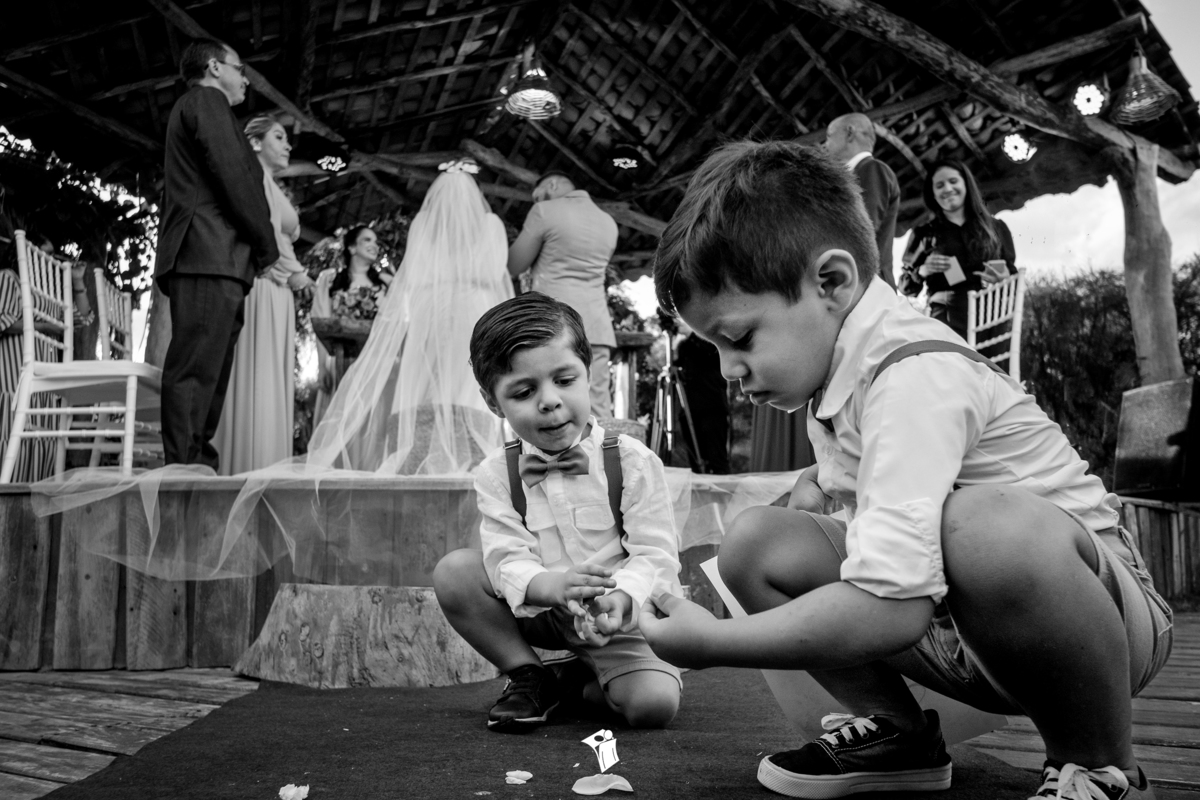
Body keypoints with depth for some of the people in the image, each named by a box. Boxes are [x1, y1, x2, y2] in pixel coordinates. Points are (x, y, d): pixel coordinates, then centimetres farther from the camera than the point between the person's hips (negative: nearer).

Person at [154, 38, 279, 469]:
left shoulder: (191, 108, 33)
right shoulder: (207, 100, 4)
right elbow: (235, 178, -9)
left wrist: (261, 251, 18)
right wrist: (269, 247, -3)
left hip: (203, 261, 10)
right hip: (210, 256, -10)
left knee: (210, 373, 4)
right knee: (195, 370, -16)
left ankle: (196, 467, 2)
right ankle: (186, 469, -20)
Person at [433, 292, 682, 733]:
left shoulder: (633, 461, -14)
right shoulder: (497, 475, -6)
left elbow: (655, 556, -17)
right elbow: (508, 560, -16)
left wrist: (621, 597, -40)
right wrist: (552, 585, -39)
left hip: (622, 618, -3)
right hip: (542, 611, 3)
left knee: (654, 703, -28)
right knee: (453, 572, -16)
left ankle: (585, 682, 6)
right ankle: (529, 675, -1)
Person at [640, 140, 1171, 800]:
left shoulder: (915, 377, -27)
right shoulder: (831, 370, 1)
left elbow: (891, 606, -36)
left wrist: (713, 644, -27)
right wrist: (818, 482, 1)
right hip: (952, 629, 8)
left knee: (990, 525, -41)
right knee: (756, 540, -8)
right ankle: (896, 730, 7)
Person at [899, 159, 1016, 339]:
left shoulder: (996, 227, 13)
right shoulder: (925, 233, 11)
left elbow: (1015, 275, 17)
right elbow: (905, 287, 10)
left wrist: (1004, 277, -5)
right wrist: (923, 270, -10)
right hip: (947, 320, -1)